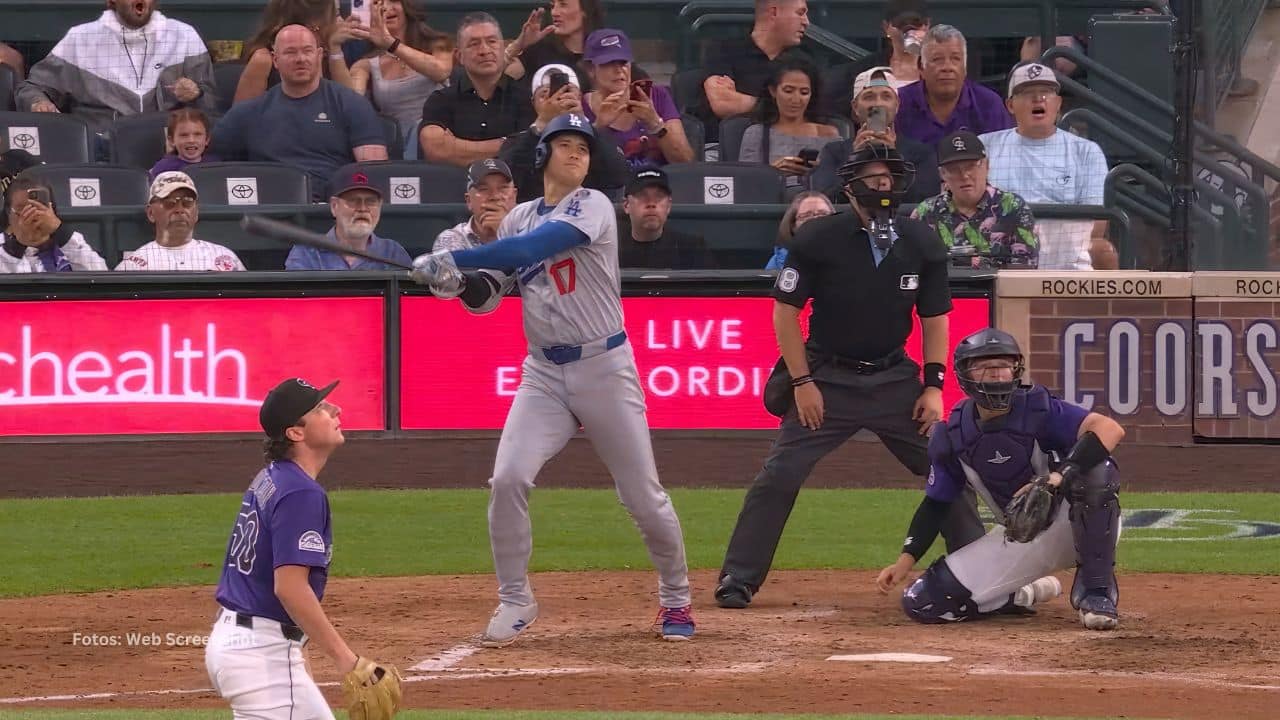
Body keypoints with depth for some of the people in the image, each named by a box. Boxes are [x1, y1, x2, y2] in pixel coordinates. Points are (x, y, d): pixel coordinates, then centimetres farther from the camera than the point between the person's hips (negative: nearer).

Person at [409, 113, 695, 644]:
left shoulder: (591, 206, -8)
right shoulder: (519, 219, 10)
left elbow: (534, 248, -24)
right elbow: (487, 296, 9)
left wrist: (456, 259, -27)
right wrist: (458, 281, -14)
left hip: (604, 367, -4)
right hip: (544, 373, 4)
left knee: (643, 495, 1)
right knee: (508, 480, -14)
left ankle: (675, 597, 21)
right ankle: (515, 601, 0)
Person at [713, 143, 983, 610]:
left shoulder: (921, 243, -1)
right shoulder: (819, 239, -11)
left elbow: (935, 318, 8)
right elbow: (785, 312, -5)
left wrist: (933, 385, 0)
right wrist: (802, 383, -10)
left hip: (895, 378, 3)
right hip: (827, 377, -3)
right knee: (780, 475, -9)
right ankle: (738, 580, -2)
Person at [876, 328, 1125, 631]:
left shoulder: (1037, 409, -18)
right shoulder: (952, 437, -4)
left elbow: (1111, 430, -34)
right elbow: (935, 504, 8)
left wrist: (1056, 480, -46)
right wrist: (905, 561, -6)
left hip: (1075, 525, -4)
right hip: (1019, 540, 4)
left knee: (1095, 468, -38)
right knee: (923, 602, -11)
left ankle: (1096, 591, -21)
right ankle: (1026, 594, 14)